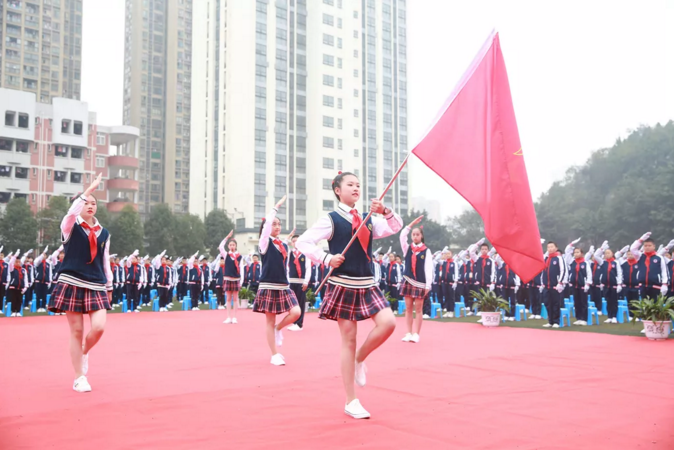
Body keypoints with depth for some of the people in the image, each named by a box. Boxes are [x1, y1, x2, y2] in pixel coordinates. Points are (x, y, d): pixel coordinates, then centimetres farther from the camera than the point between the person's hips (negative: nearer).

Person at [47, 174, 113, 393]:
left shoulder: (104, 233, 11)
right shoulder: (70, 227, 0)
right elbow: (71, 213, -24)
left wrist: (109, 287, 16)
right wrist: (89, 190, -29)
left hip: (96, 286, 3)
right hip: (72, 284, -3)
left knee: (99, 327, -13)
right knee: (77, 331, 0)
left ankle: (84, 352, 20)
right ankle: (79, 378, 12)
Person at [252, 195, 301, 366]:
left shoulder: (284, 245, 13)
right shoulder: (265, 242, -3)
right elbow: (266, 224, -19)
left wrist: (287, 284, 13)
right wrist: (276, 207, -16)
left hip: (283, 287, 5)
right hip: (268, 287, -5)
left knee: (296, 312, -12)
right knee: (270, 322, 1)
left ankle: (278, 329, 16)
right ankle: (275, 355, 9)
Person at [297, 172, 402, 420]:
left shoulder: (369, 220, 12)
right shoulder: (331, 219, -4)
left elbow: (397, 227, 8)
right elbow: (303, 242, -8)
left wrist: (385, 211, -8)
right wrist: (326, 258, -19)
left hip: (367, 284, 5)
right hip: (343, 285, -5)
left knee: (388, 323, -16)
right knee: (349, 340, -1)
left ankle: (360, 359, 12)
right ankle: (351, 401, 9)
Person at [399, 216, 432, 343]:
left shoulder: (426, 251, -2)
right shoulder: (407, 248, 7)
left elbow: (428, 268, -5)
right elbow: (402, 236, -7)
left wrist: (428, 285, -10)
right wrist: (412, 223, -7)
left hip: (420, 283, -3)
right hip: (408, 282, 3)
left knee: (418, 309, 2)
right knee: (408, 309, 5)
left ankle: (416, 334, 5)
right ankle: (409, 333, 9)